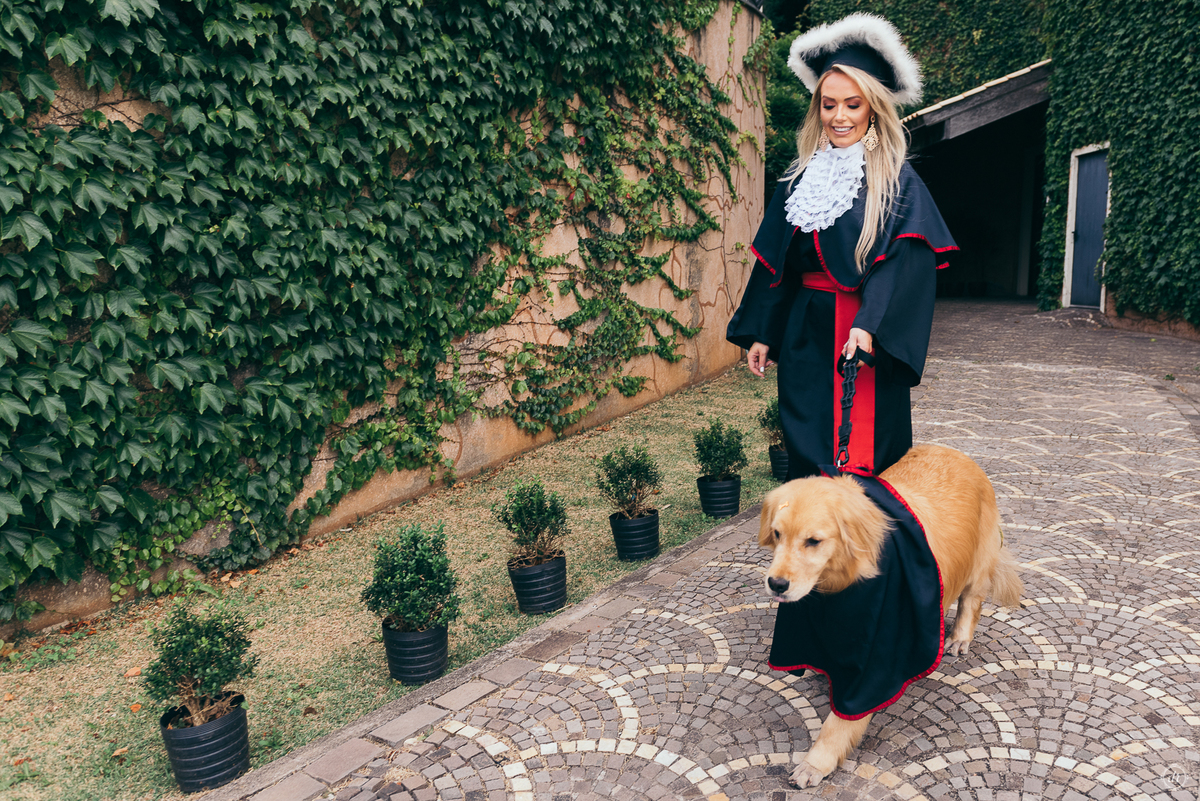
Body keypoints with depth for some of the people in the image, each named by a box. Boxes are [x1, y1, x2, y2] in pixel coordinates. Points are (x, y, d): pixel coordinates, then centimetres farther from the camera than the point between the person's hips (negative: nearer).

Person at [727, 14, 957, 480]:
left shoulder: (896, 180, -2)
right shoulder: (801, 179, 11)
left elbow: (906, 262, -13)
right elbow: (775, 262, 13)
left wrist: (868, 326, -27)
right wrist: (760, 334, 9)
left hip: (867, 333, -4)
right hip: (805, 334, 4)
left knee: (867, 451, 2)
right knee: (807, 448, 8)